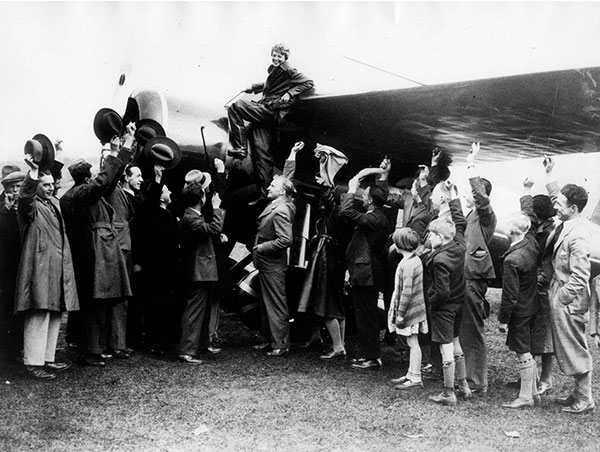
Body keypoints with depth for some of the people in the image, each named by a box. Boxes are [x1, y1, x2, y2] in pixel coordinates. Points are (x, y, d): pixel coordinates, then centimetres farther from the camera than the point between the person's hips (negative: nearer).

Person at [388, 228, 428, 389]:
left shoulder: (407, 265, -22)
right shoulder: (416, 259, 8)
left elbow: (407, 292, -23)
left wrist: (400, 313, -18)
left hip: (410, 310, -10)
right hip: (416, 308, 10)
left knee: (413, 343, -2)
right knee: (412, 343, 16)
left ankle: (416, 378, 5)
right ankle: (411, 374, 25)